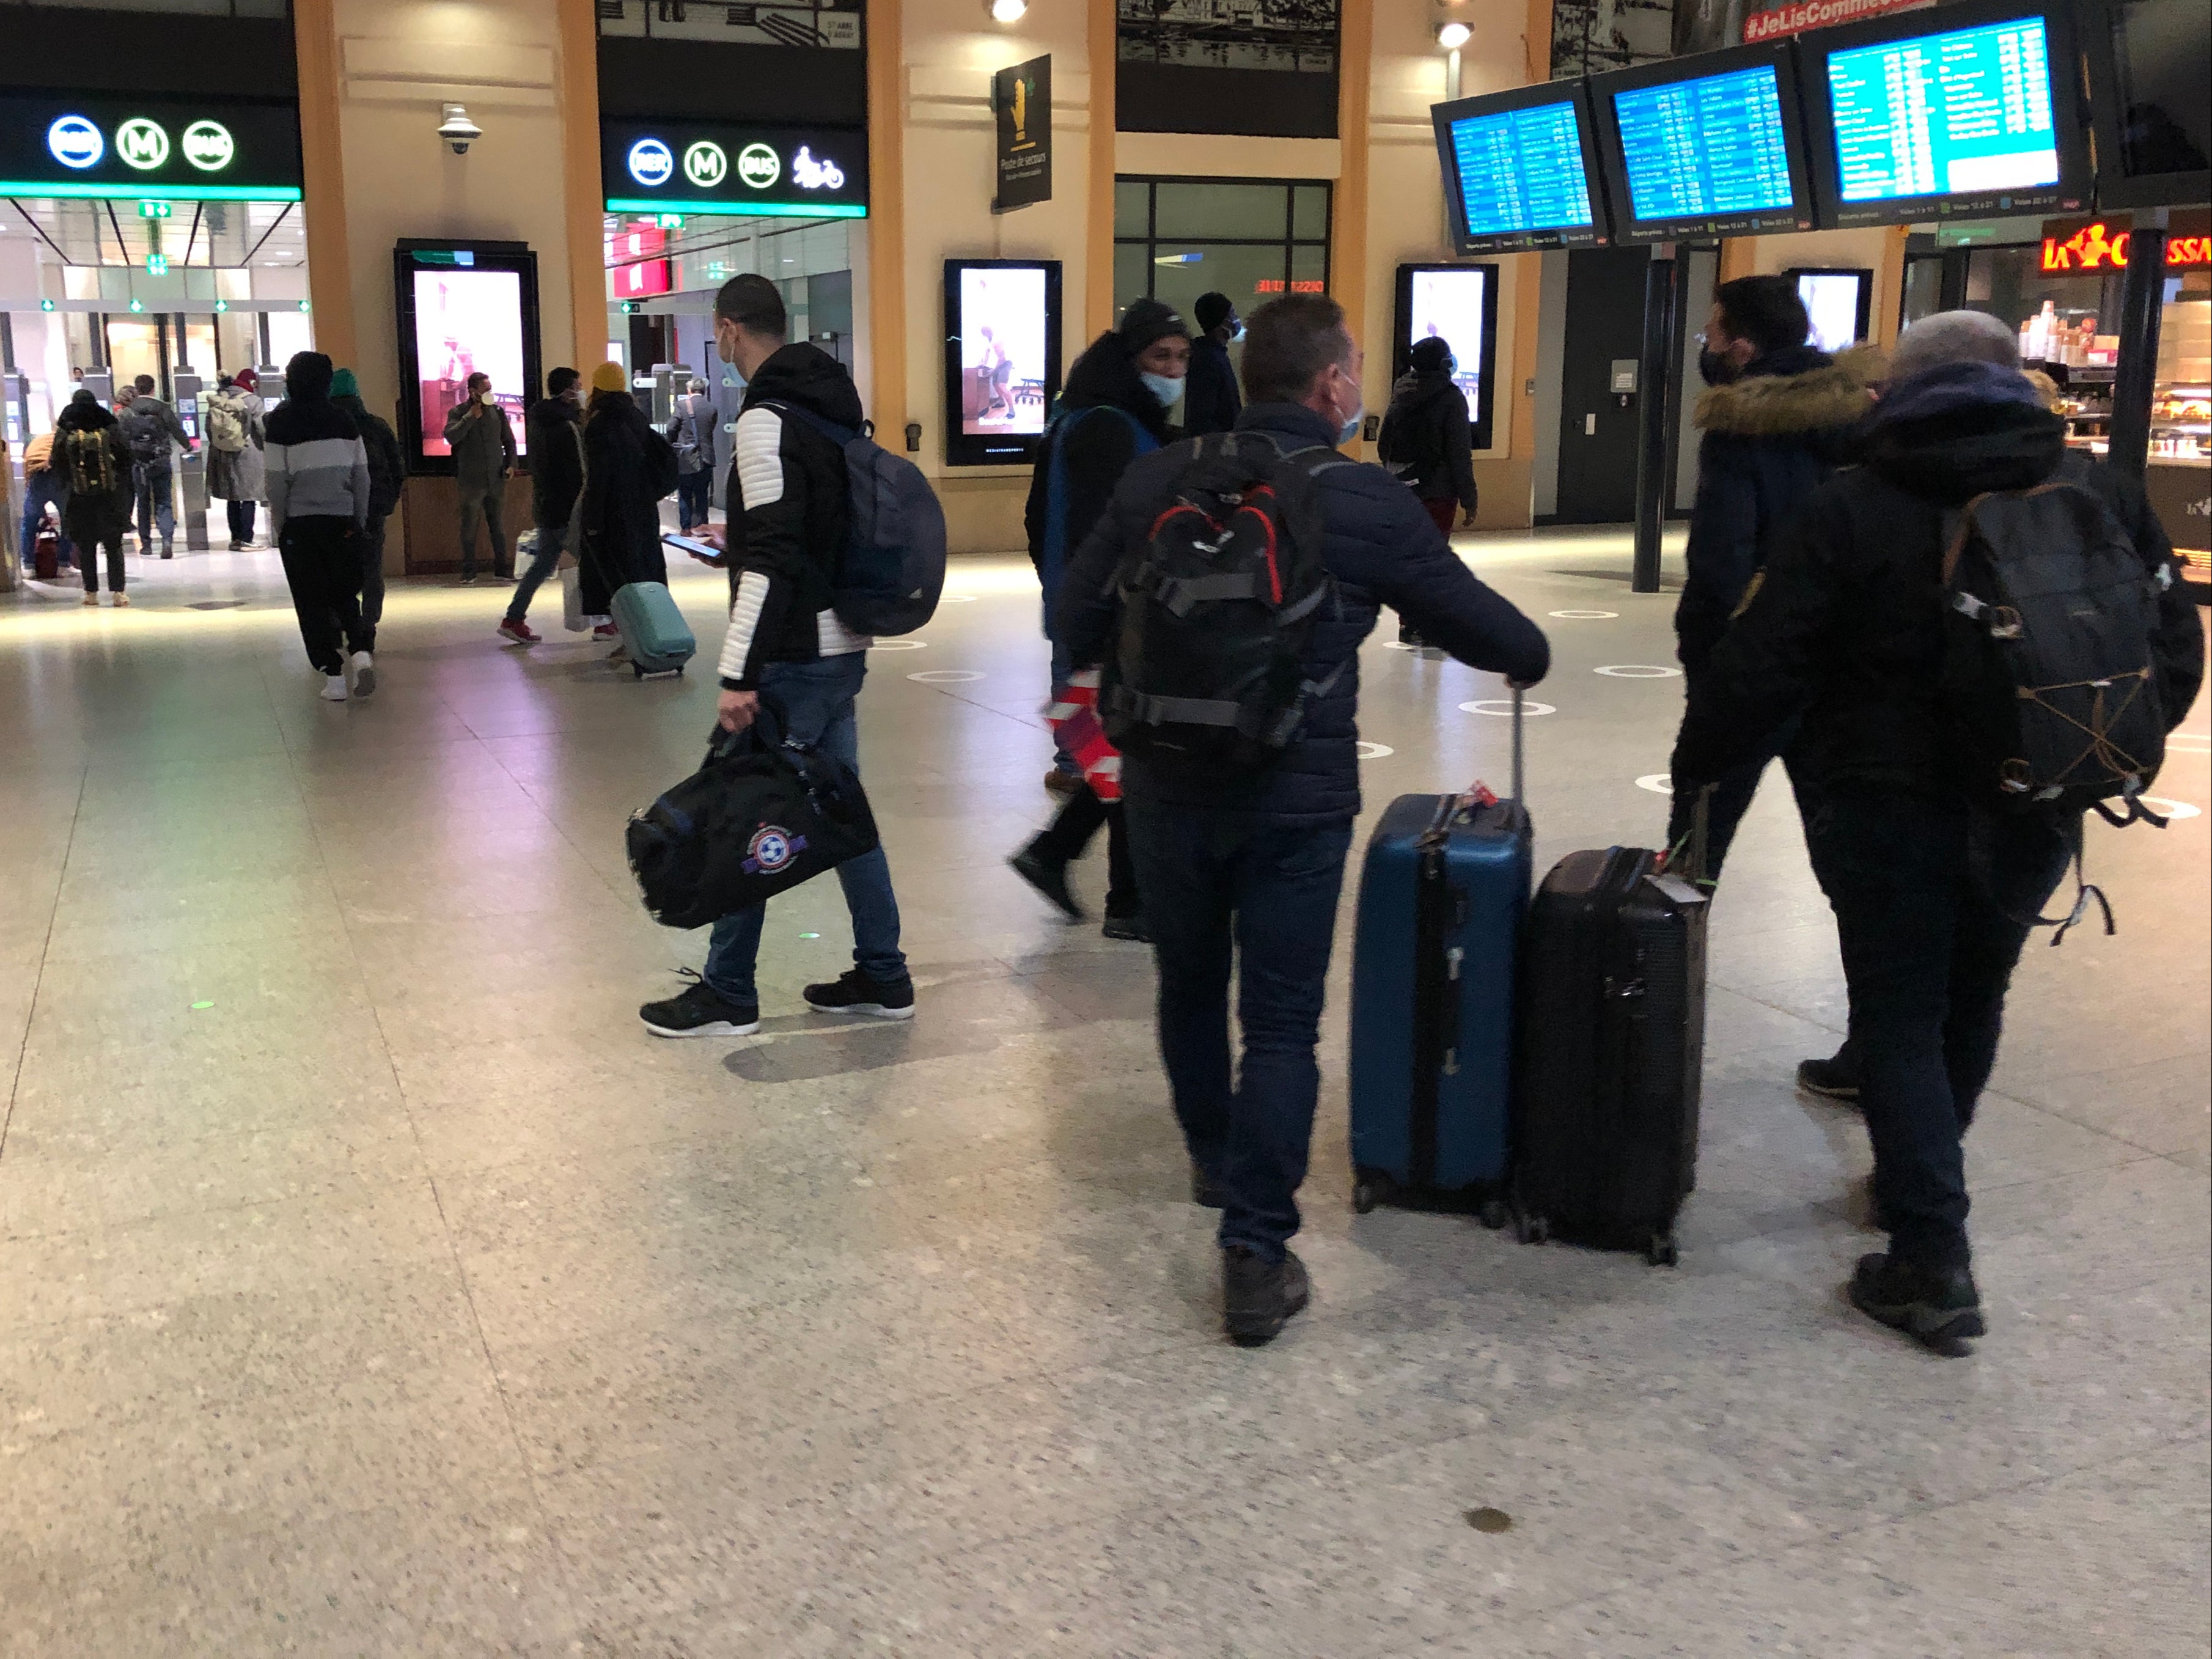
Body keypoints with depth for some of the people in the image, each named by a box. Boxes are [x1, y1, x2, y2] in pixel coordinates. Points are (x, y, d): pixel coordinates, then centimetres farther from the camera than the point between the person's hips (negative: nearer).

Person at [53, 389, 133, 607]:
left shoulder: (65, 435, -5)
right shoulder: (110, 430, -4)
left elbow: (58, 466, 0)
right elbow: (125, 460, 0)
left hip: (79, 499, 0)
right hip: (110, 498, 0)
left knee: (86, 547, 9)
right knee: (114, 546, 6)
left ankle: (91, 592, 9)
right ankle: (117, 591, -1)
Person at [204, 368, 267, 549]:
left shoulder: (217, 400, 5)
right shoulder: (252, 400, -11)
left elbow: (209, 429, 9)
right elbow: (264, 428, -11)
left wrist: (217, 445, 19)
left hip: (222, 455, 6)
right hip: (248, 456, -5)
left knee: (232, 498, 13)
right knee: (249, 498, -1)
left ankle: (235, 538, 15)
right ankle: (246, 540, -4)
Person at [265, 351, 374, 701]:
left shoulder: (282, 420, -7)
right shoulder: (342, 419, 2)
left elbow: (277, 480, -8)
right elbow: (361, 473, 3)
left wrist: (278, 525, 1)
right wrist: (359, 518, 12)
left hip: (299, 524, -3)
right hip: (340, 520, 3)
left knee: (312, 600, 5)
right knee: (344, 593, 13)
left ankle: (333, 675, 2)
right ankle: (361, 650, -11)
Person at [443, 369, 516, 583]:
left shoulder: (497, 411, 9)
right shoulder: (458, 413, -1)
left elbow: (509, 440, 17)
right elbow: (451, 437, -18)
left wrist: (511, 463, 4)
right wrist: (471, 417, -17)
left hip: (496, 479, 3)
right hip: (472, 481, -3)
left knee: (497, 525, 8)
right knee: (469, 527, 3)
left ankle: (501, 566, 15)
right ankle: (468, 571, 10)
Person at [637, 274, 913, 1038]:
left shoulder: (766, 419, -16)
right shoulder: (832, 407, 13)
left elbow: (773, 561, -23)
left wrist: (740, 674, -23)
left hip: (794, 658, -9)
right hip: (843, 646, 9)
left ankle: (727, 995, 10)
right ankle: (882, 977, 19)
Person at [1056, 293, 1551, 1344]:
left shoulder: (1157, 480, 1)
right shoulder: (1369, 504, -8)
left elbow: (1078, 619, 7)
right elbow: (1478, 623, 2)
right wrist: (1529, 657, 24)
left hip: (1167, 787, 4)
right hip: (1296, 800, -3)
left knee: (1189, 986, 23)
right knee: (1281, 1020, 3)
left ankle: (1213, 1159, 44)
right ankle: (1256, 1252, 0)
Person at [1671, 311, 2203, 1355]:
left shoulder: (1850, 509, -9)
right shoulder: (2098, 493, 3)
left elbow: (1761, 668, -11)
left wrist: (1698, 763, 2)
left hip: (1891, 807, -4)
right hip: (2035, 812, 4)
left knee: (1900, 1017, 4)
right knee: (1973, 998, 22)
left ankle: (1932, 1259, 0)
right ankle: (1919, 1183, 39)